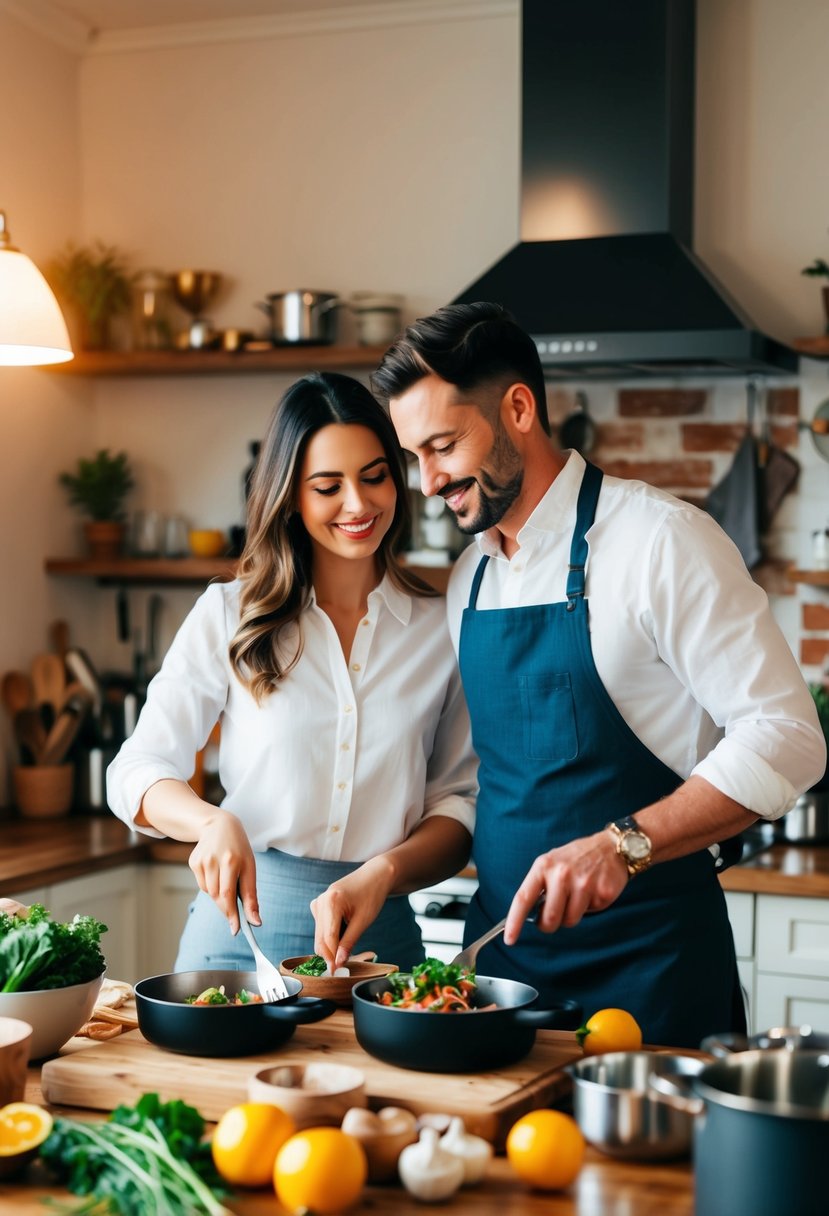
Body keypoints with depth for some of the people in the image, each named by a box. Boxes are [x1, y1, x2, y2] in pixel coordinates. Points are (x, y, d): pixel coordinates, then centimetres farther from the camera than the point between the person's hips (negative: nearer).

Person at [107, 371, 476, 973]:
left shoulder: (445, 628, 3)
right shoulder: (228, 615, 1)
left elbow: (461, 801, 3)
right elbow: (138, 771, 0)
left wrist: (383, 872, -16)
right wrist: (214, 823, -21)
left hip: (380, 933, 1)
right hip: (241, 920, 0)